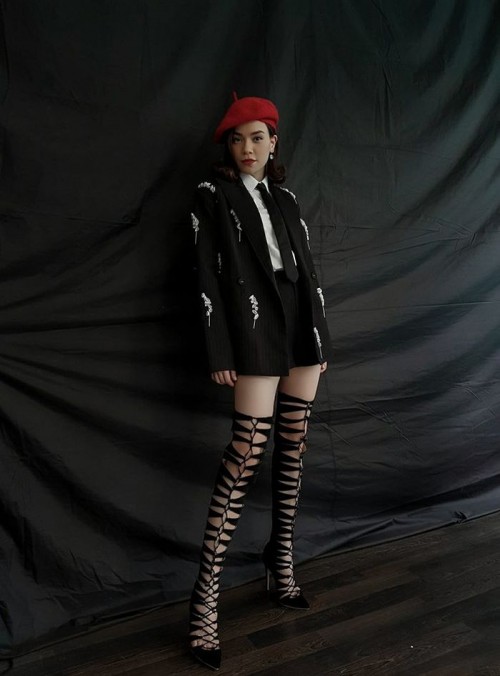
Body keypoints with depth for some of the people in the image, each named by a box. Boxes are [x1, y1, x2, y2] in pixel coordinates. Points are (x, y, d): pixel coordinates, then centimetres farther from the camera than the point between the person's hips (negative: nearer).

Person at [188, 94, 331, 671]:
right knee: (248, 451, -13)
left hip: (303, 328, 6)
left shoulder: (285, 199, 18)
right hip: (255, 331, -6)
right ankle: (206, 597, -3)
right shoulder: (212, 195, 3)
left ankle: (281, 562, 25)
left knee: (292, 447, 8)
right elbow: (207, 276, -5)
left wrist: (321, 338, 13)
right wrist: (219, 353, -12)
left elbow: (307, 270, 17)